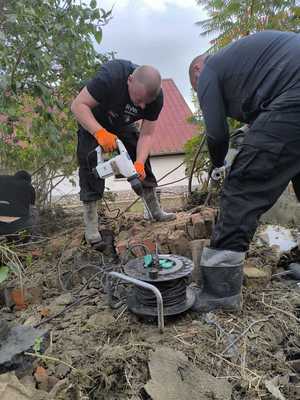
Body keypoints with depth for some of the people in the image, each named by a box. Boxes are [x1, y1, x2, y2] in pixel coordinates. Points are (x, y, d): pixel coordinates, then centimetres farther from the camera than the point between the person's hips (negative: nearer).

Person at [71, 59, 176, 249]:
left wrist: (139, 163, -38)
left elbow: (146, 135, -22)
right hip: (92, 121, -4)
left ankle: (156, 211, 8)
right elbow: (78, 105, -35)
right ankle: (91, 225, -14)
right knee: (90, 164, -19)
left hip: (122, 125, 4)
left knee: (142, 159, -5)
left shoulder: (156, 96, -25)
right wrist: (100, 133, -50)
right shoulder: (111, 76, -38)